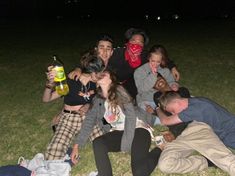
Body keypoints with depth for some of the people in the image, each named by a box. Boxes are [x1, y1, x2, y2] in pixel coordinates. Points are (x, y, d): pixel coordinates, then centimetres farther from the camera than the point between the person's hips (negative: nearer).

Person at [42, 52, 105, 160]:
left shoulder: (94, 83, -3)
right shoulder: (70, 82, -17)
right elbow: (46, 99, -15)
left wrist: (88, 105, -10)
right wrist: (50, 83, -34)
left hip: (87, 118, 4)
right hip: (69, 120, -4)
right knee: (53, 158, -18)